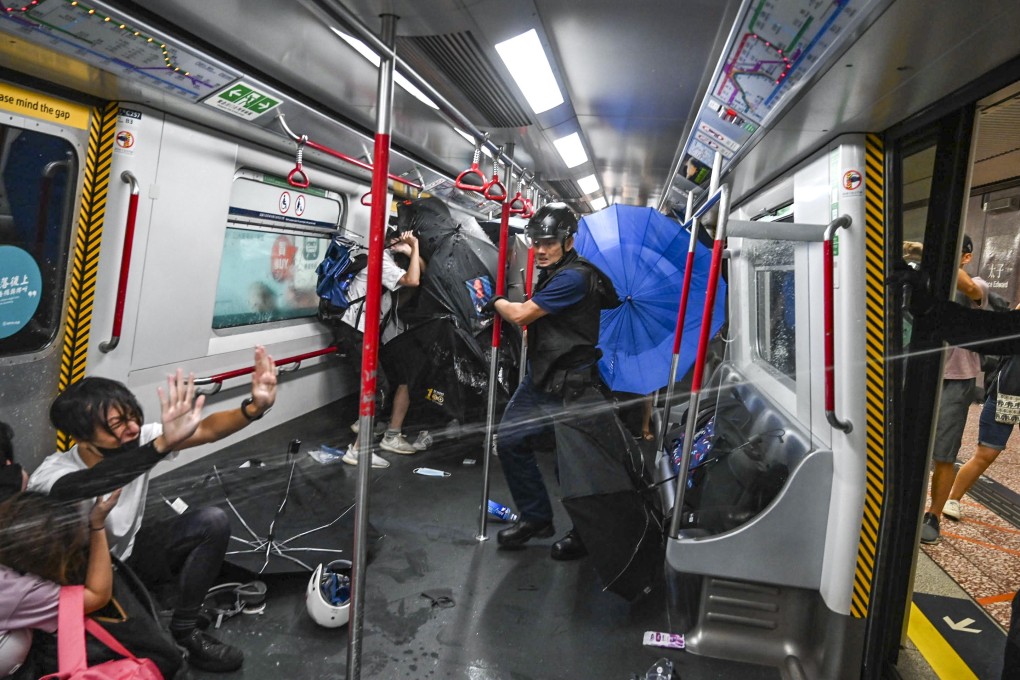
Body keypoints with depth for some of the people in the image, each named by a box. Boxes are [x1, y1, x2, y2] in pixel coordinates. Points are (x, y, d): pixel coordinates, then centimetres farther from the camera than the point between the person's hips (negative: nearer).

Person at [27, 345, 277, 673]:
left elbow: (206, 430, -29)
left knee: (213, 522, -16)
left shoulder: (137, 440, -19)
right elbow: (88, 486, -56)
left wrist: (254, 407, -49)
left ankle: (183, 631, -2)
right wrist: (163, 444, -71)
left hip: (129, 552, 6)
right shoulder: (50, 477, -33)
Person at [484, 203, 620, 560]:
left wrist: (496, 301, 0)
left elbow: (522, 314, -18)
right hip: (540, 377, 10)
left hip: (569, 385, -10)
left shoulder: (574, 277, -19)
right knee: (510, 441, 11)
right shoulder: (553, 273, 11)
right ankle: (536, 518, 27)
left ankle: (586, 534, 23)